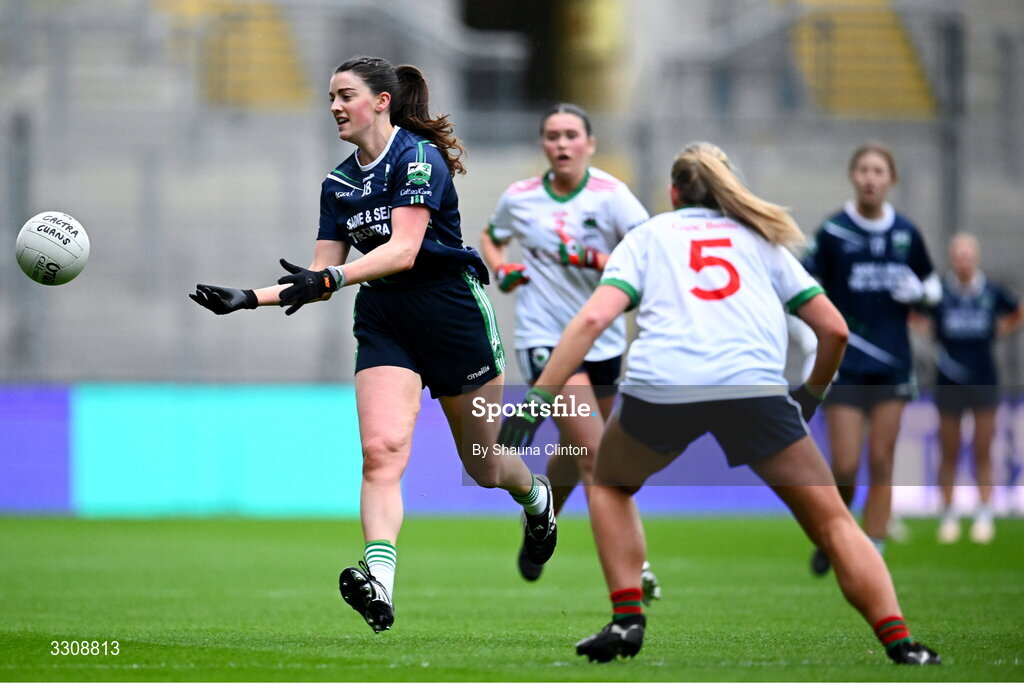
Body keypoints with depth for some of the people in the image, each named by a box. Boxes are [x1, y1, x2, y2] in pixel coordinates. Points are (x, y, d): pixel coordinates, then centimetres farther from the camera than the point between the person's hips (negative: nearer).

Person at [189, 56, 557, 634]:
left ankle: (537, 498, 46)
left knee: (484, 466, 10)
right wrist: (250, 299, -3)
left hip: (453, 313, -5)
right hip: (383, 320, 5)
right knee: (381, 449, -19)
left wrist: (331, 277, -38)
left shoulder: (419, 157, -14)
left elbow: (403, 250, -25)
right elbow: (324, 276, 9)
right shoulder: (338, 184, 8)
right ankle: (378, 581, -34)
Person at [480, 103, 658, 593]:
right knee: (593, 450, -17)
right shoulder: (519, 198, -2)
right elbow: (491, 238, 20)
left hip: (602, 340, 2)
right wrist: (501, 269, 0)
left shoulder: (610, 194, -8)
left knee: (577, 451, 18)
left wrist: (595, 260, -28)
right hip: (545, 337, -2)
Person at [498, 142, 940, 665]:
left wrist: (539, 397, 4)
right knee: (832, 523, 13)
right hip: (754, 387, 0)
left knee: (609, 483, 30)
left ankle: (627, 618, 16)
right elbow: (834, 328, 25)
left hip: (659, 387, 0)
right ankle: (900, 645, 0)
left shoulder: (647, 236, 25)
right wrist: (811, 395, 42)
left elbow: (593, 318, 8)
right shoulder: (761, 240, 29)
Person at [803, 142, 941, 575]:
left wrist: (919, 292, -5)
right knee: (845, 466, -7)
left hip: (891, 367, 3)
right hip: (844, 365, -3)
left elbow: (932, 286, 18)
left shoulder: (906, 234, 5)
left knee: (881, 464, 0)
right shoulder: (832, 232, -6)